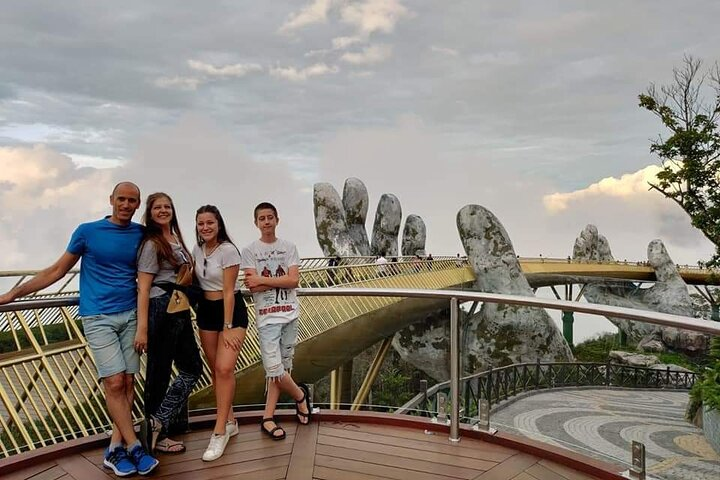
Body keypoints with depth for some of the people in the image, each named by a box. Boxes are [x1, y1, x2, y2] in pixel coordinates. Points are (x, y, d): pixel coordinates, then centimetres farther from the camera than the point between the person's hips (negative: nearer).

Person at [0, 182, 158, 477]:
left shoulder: (141, 235, 6)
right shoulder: (87, 231, 0)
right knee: (115, 382, -10)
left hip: (130, 316, 3)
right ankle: (133, 447, -1)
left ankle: (115, 449, 9)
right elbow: (58, 270, 8)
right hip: (98, 317, -2)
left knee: (128, 382, 0)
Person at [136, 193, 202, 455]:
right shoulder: (151, 244, -8)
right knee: (159, 371, 2)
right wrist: (142, 328, -19)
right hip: (161, 310, -9)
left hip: (180, 311, 9)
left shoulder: (177, 240, 15)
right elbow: (143, 289, -13)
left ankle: (158, 421, 15)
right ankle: (156, 436, 17)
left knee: (192, 367, 10)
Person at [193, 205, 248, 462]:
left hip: (231, 310, -6)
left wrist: (228, 328, -17)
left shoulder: (228, 250, -15)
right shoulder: (197, 250, 5)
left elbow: (228, 292, -17)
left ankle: (219, 432, -6)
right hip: (206, 311, 6)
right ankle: (230, 421, 22)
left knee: (224, 368, -15)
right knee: (215, 369, 8)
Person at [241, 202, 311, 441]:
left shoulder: (289, 247, 6)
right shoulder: (249, 251, 0)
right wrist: (281, 280, -10)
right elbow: (253, 287, -9)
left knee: (281, 368, 6)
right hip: (267, 316, -2)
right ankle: (300, 394, 22)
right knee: (274, 368, -7)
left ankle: (268, 418, 18)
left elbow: (294, 280, -6)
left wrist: (262, 280, -9)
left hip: (289, 314, 2)